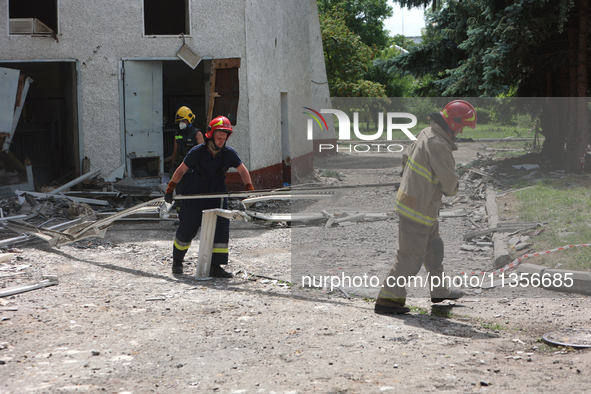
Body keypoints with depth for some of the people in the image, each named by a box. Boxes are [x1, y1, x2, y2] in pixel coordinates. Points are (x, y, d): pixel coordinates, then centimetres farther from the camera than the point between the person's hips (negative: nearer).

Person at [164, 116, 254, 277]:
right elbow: (181, 169, -2)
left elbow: (242, 170, 5)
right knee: (187, 230, 4)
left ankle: (216, 267, -7)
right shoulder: (197, 152, -14)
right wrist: (170, 189, -2)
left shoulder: (229, 153, -8)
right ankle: (177, 260, 28)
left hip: (217, 196, 2)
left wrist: (249, 187, -7)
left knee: (222, 228, -12)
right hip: (194, 196, -2)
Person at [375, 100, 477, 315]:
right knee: (410, 255, -3)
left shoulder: (425, 134, 6)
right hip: (418, 208, -10)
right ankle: (387, 300, 3)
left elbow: (406, 160, 20)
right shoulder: (438, 144, -24)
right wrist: (451, 189, 2)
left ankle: (439, 290, 39)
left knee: (433, 247, 23)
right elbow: (449, 182, -21)